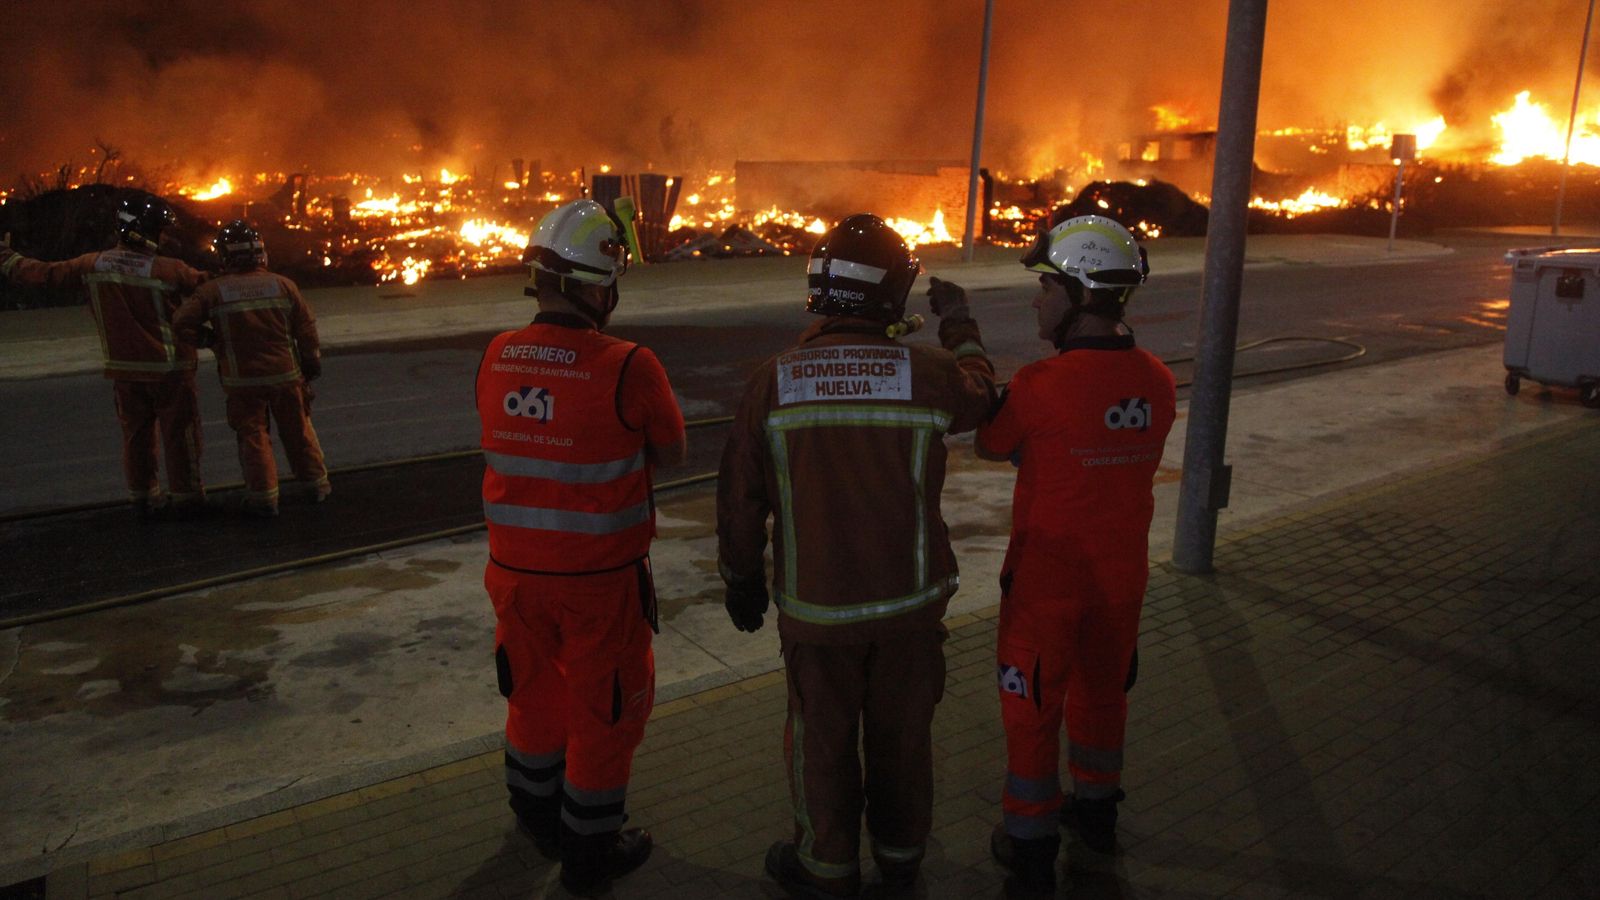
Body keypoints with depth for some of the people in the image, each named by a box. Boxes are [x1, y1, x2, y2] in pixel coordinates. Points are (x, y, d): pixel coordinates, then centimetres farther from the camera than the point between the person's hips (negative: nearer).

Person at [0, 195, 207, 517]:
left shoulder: (92, 266, -5)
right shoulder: (171, 270, -18)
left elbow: (46, 274, 4)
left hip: (124, 369, 5)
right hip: (169, 368, -4)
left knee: (136, 432, 15)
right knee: (178, 432, 6)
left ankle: (142, 497, 23)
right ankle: (185, 494, 12)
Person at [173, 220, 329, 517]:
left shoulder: (212, 291, -7)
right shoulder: (283, 285, -3)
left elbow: (181, 323, -11)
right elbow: (306, 329, 1)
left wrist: (210, 340, 5)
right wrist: (312, 365, 13)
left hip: (242, 380, -1)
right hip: (286, 374, 2)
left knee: (253, 437, 8)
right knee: (298, 432, 14)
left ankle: (263, 496, 7)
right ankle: (316, 485, 23)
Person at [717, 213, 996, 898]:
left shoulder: (773, 381, -12)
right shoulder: (929, 373, -12)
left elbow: (740, 497, -5)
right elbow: (981, 395, 13)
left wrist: (742, 577, 10)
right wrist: (958, 322, 28)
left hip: (815, 606, -1)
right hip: (910, 599, 1)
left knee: (822, 738, 16)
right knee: (902, 733, 19)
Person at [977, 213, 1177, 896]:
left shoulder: (1040, 385, -25)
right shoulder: (1157, 382, -7)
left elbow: (991, 444, -8)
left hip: (1047, 578, -5)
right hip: (1122, 575, 5)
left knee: (1031, 710, 12)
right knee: (1102, 691, 24)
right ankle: (1096, 810, 44)